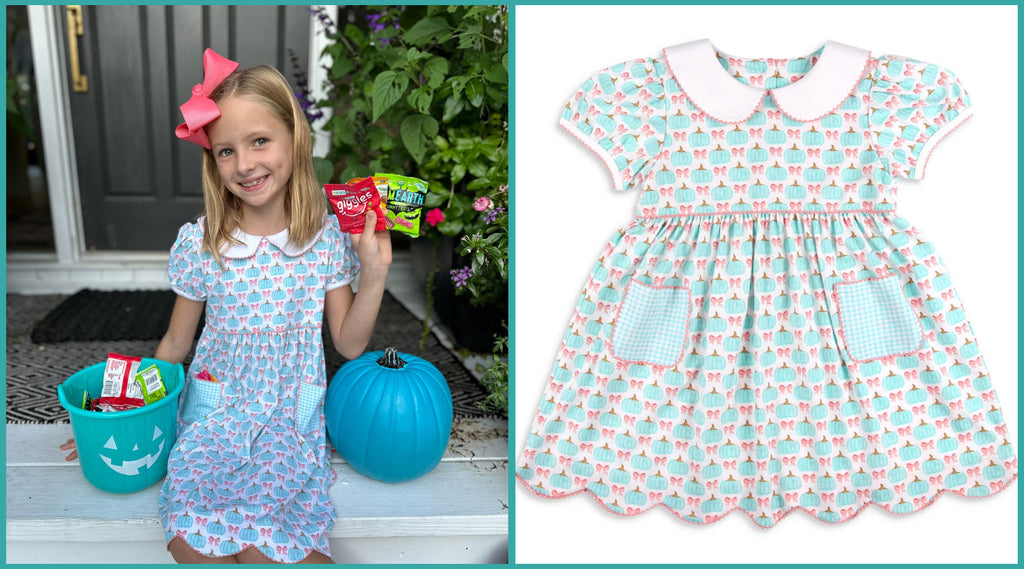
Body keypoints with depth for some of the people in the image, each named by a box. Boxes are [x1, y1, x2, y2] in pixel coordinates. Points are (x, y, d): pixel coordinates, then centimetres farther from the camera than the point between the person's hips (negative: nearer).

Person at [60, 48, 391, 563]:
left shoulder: (328, 237, -5)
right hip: (215, 413, 2)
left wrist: (374, 272, -11)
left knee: (255, 545, -25)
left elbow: (350, 344, 1)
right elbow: (176, 342, 8)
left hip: (291, 419, -1)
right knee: (190, 541, -23)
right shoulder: (198, 243, -5)